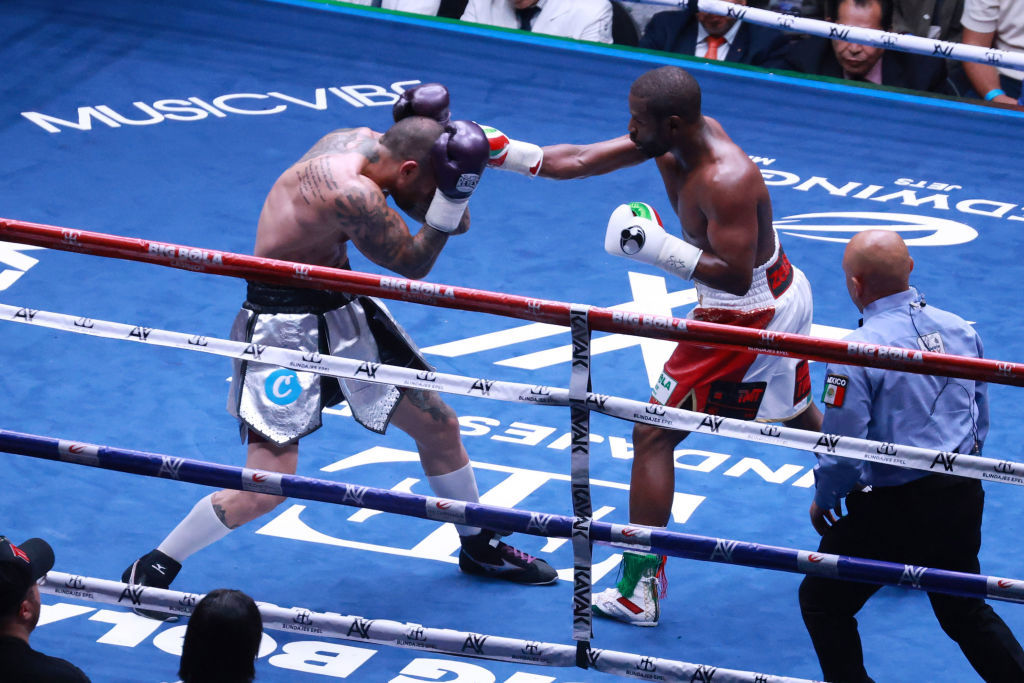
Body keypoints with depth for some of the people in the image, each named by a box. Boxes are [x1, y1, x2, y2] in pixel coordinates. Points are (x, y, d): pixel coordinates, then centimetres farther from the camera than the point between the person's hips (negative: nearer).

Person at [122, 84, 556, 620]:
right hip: (285, 323, -10)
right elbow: (412, 264, -18)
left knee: (439, 426, 16)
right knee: (268, 488, -12)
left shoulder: (359, 141, -3)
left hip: (340, 309, 10)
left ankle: (478, 547, 38)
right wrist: (449, 195, -25)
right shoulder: (355, 194, -32)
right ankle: (153, 568, 7)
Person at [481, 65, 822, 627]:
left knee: (652, 436, -3)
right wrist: (508, 154, -6)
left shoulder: (724, 181, -30)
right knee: (801, 420, 27)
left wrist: (657, 248, -32)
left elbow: (734, 275, -32)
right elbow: (582, 160, 1)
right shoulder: (681, 135, -3)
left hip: (746, 318, -10)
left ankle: (638, 592, -1)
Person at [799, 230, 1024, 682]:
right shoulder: (960, 330, 1)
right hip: (963, 499, 6)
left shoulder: (855, 354, -19)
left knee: (822, 602, 13)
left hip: (893, 509, -6)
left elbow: (843, 453, -16)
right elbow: (981, 422, 11)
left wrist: (822, 500, 3)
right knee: (964, 611, 23)